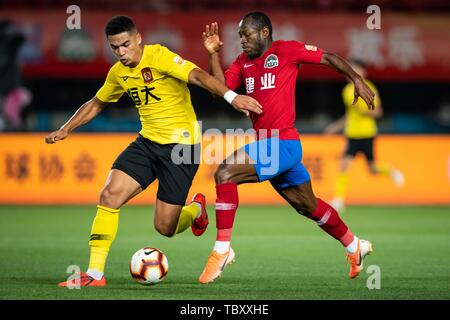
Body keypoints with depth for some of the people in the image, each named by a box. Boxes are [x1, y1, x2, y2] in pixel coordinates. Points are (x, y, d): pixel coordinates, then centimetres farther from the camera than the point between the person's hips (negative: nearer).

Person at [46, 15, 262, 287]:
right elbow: (96, 104, 25)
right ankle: (95, 273, -8)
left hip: (181, 145, -6)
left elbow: (198, 76, -30)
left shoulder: (158, 56, -15)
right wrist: (66, 129, 19)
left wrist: (231, 96, -45)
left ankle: (196, 210, 34)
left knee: (165, 228, -4)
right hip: (147, 142, 6)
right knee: (109, 195, -14)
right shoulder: (118, 72, 7)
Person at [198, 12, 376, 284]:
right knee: (308, 205, 20)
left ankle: (222, 250, -16)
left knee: (225, 173, -21)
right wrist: (214, 55, -6)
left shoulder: (286, 50, -4)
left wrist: (357, 80, -6)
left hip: (283, 143, -8)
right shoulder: (243, 62, 14)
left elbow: (329, 58, 1)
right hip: (266, 144, 8)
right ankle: (355, 246, 38)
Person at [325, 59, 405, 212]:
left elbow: (378, 112, -7)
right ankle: (339, 199, -4)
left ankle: (392, 171, 34)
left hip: (367, 134, -5)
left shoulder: (369, 89, -8)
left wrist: (364, 110, -23)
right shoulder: (347, 90, 10)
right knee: (344, 164, -10)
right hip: (351, 134, 5)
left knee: (373, 169, 3)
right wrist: (337, 126, 14)